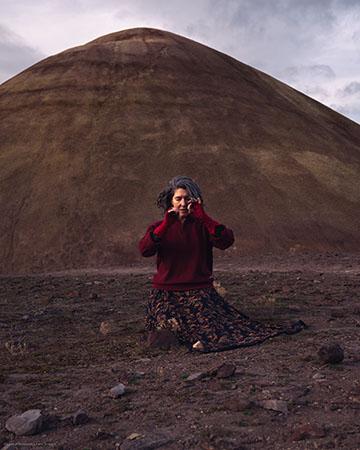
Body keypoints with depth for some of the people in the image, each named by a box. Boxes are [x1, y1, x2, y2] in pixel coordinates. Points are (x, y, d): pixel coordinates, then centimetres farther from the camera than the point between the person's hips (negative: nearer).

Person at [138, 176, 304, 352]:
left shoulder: (202, 225, 5)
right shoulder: (159, 227, 6)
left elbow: (226, 241, -15)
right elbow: (144, 250, -14)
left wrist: (203, 217, -24)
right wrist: (165, 224, -26)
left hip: (199, 290, 0)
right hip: (166, 294, 1)